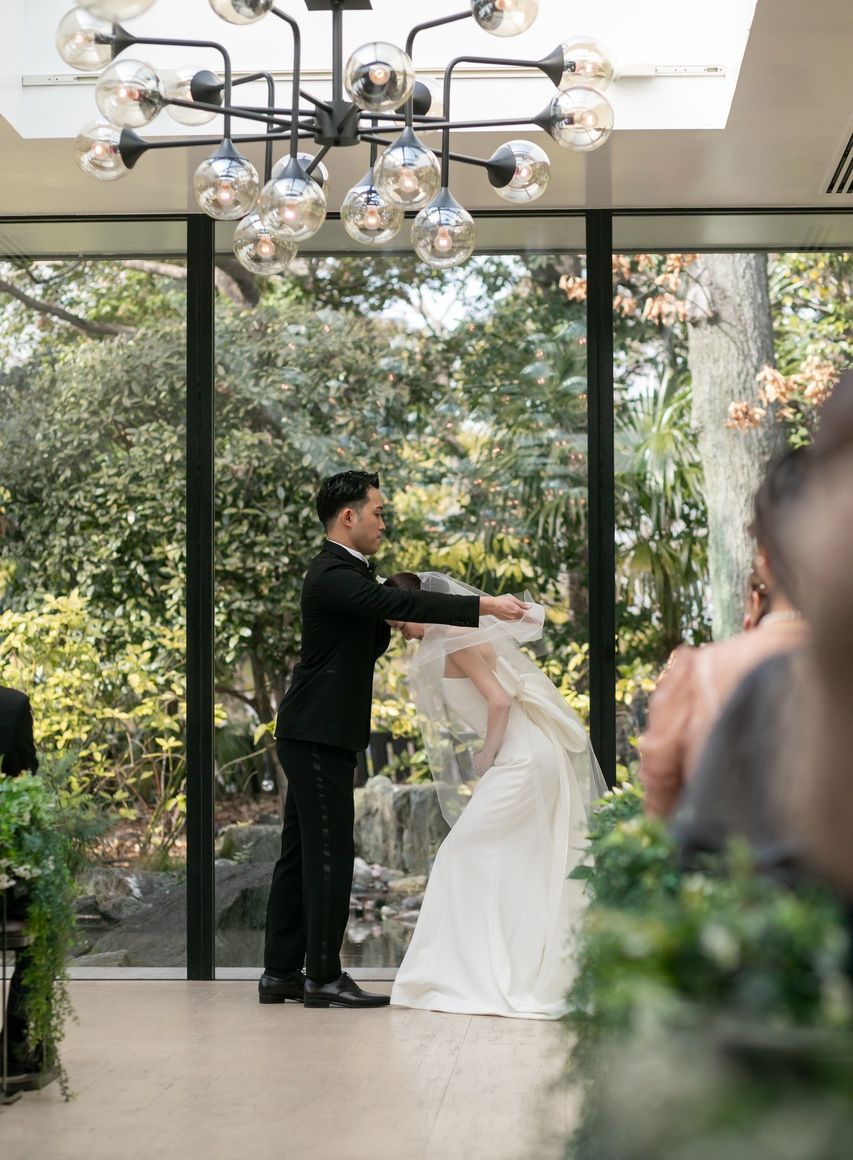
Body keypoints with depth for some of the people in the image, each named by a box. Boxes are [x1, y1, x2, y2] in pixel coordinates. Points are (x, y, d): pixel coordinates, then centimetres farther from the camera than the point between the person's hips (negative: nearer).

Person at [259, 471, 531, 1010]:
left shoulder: (345, 573, 17)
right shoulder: (333, 575, -16)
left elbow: (368, 645, 23)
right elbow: (399, 603, -28)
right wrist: (483, 606, -28)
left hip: (317, 736, 10)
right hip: (318, 736, -10)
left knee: (302, 854, 11)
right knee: (330, 853, -7)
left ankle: (282, 972, 16)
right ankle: (323, 977, -2)